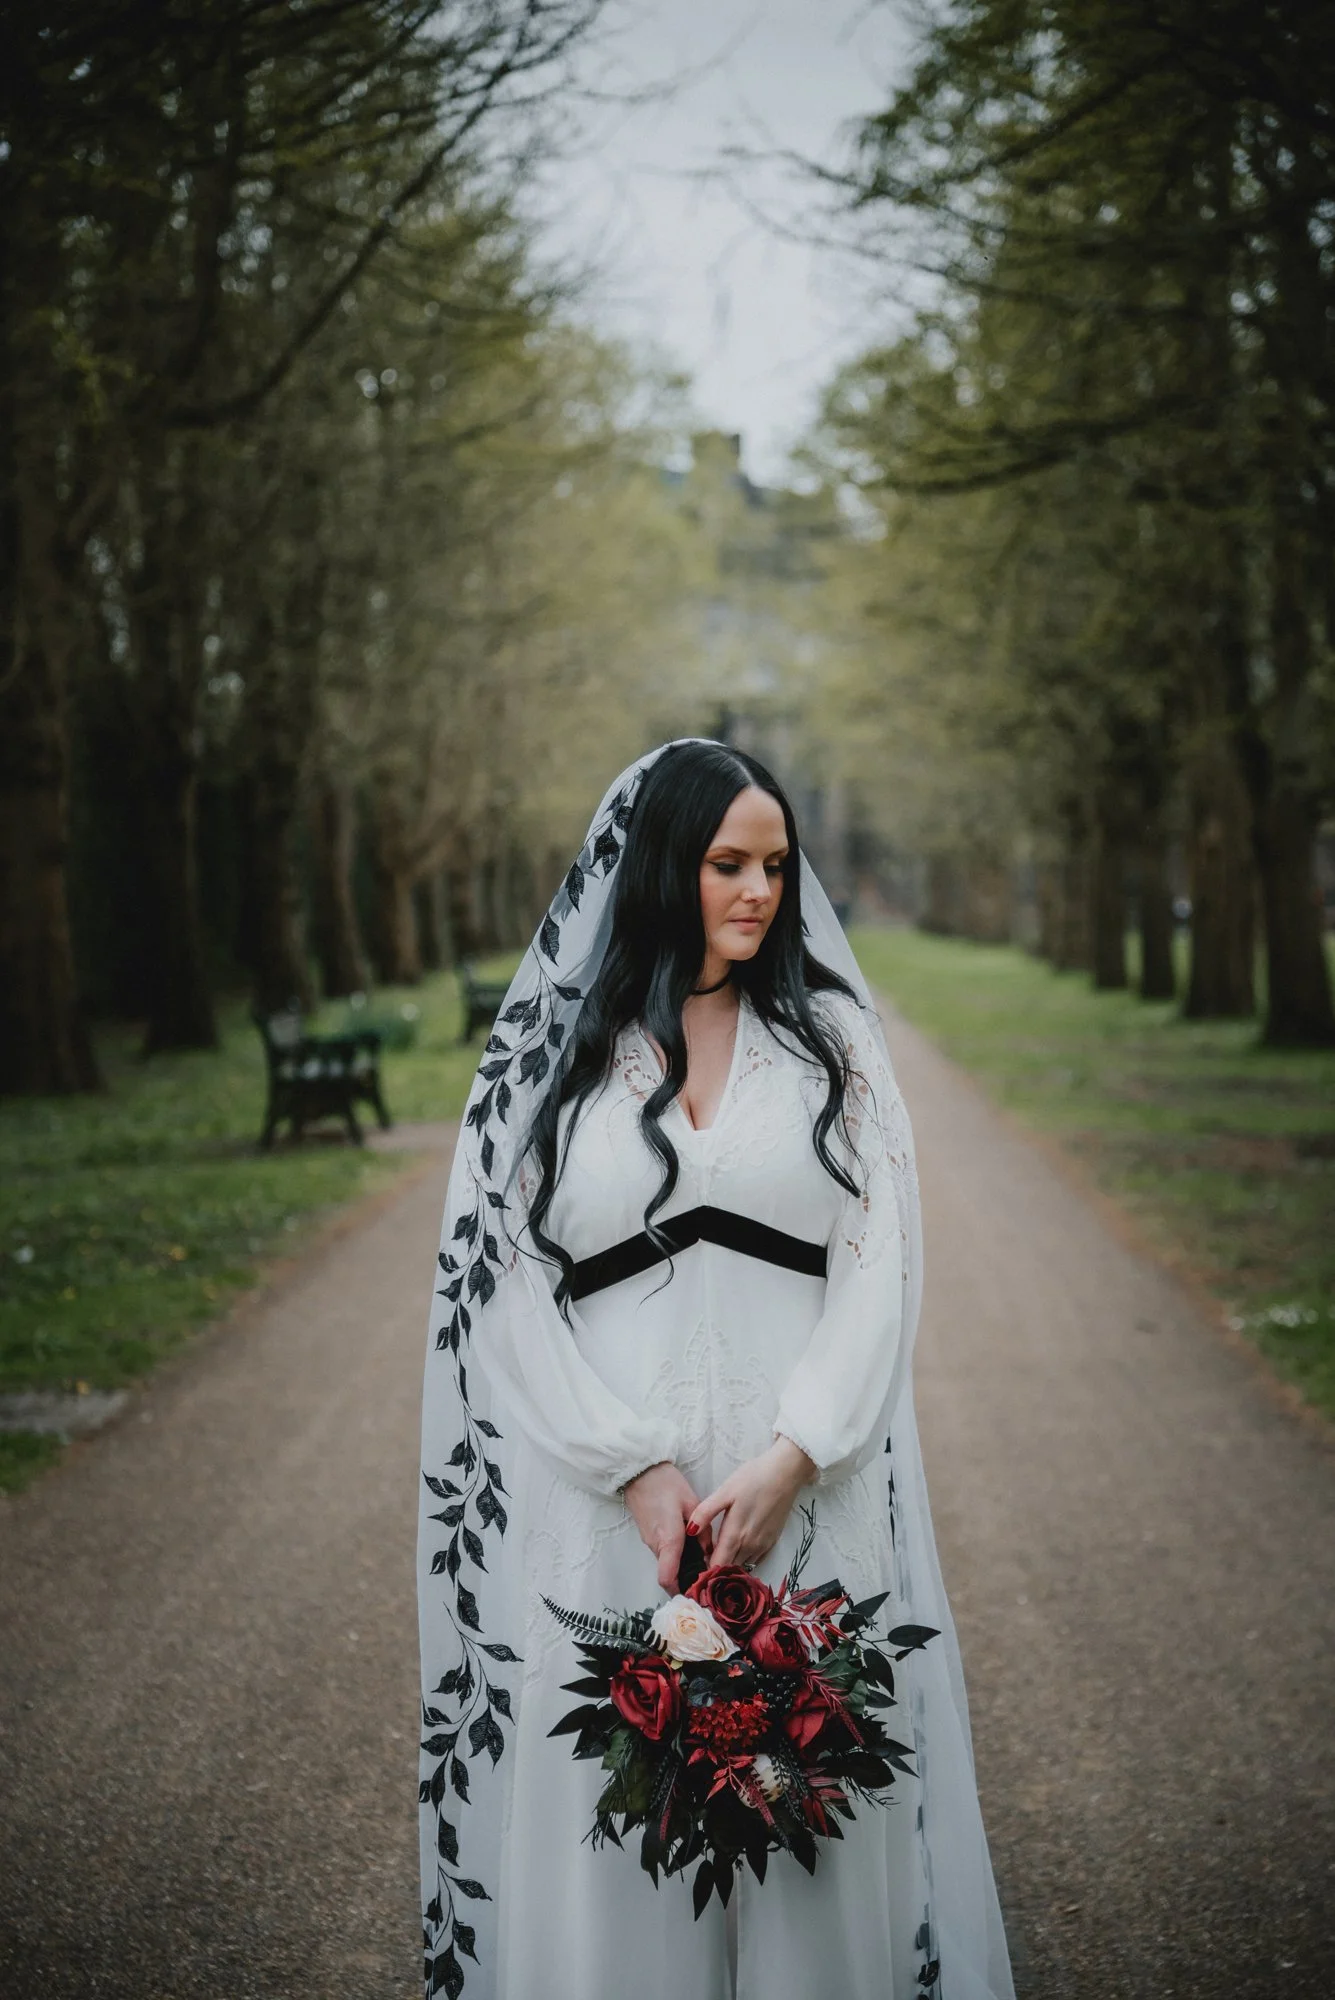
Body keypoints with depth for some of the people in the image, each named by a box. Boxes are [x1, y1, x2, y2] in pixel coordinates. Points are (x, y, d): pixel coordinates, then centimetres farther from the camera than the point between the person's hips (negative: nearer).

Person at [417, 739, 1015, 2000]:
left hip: (806, 1488, 1)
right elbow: (506, 1281, -1)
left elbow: (878, 1266, 0)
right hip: (606, 1492, -1)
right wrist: (636, 1470, -11)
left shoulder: (829, 1036, 7)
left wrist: (790, 1459, -13)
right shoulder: (550, 1047, 4)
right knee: (616, 1796, 4)